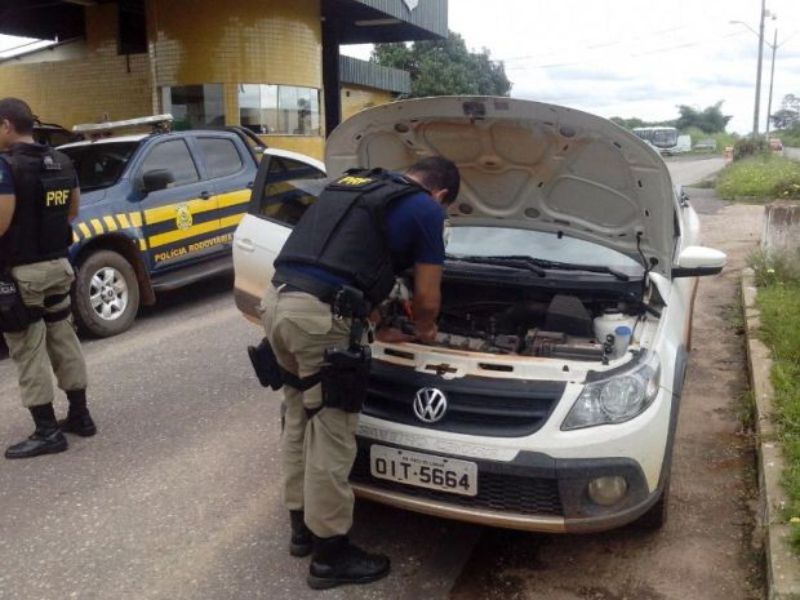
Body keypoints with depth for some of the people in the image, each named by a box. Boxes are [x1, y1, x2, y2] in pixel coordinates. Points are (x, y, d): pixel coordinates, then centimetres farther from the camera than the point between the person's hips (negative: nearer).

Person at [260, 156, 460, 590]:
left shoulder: (350, 184, 29)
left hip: (277, 301, 9)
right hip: (319, 316, -8)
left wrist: (376, 326, 38)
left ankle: (303, 528, 37)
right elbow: (427, 299, 10)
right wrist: (424, 330, 33)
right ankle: (330, 554, 19)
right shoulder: (426, 209, 6)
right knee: (330, 433, 4)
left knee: (298, 419, 21)